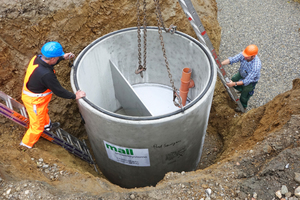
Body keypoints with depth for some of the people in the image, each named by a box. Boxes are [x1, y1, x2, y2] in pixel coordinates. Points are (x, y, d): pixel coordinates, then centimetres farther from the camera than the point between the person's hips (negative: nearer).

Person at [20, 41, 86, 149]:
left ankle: (47, 125, 66)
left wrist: (63, 57, 10)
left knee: (43, 112, 37)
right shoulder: (46, 74, -40)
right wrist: (74, 96, -15)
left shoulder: (36, 58, -16)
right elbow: (58, 91, -28)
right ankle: (26, 144, 38)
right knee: (37, 126, 16)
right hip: (35, 101, -8)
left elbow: (48, 63, 10)